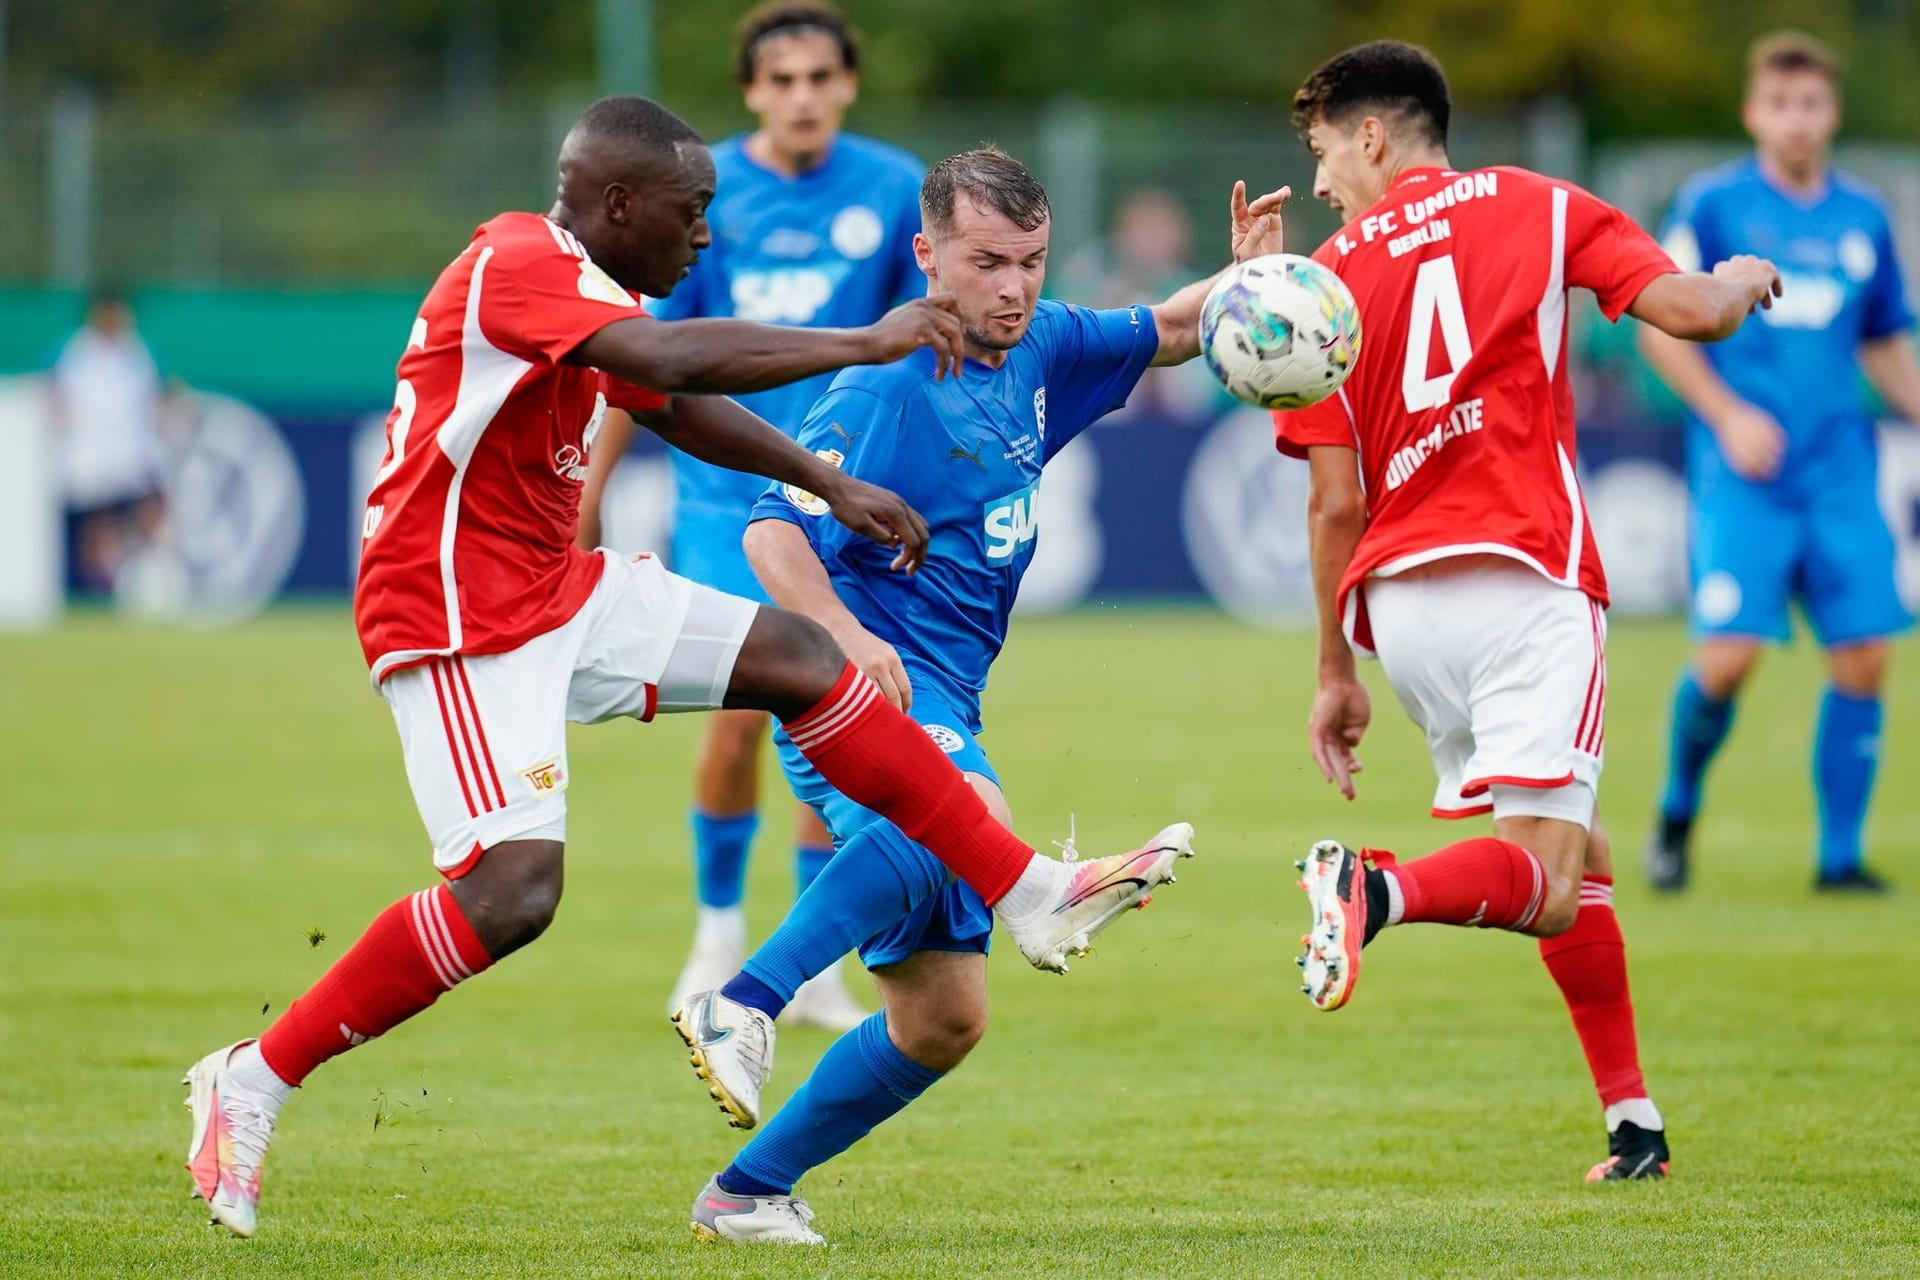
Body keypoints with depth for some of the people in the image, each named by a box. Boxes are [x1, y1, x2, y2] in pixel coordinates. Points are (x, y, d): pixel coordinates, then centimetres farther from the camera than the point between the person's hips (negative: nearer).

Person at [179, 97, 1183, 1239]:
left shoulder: (585, 287, 11)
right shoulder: (517, 268, -21)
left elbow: (676, 406, 29)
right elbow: (679, 359, -36)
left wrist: (835, 488, 26)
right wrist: (868, 344, -27)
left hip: (558, 592, 10)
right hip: (459, 624, -10)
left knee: (799, 656, 5)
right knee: (515, 888, -21)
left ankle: (1030, 895, 11)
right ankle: (252, 1080, -10)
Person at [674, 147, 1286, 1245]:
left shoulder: (1040, 350, 11)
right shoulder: (890, 387, -12)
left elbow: (1165, 332, 26)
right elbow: (775, 531, -18)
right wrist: (846, 637, -36)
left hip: (944, 709, 9)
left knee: (944, 1019, 7)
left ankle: (749, 1191, 16)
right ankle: (746, 1005, -43)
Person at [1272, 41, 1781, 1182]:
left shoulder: (1329, 279, 10)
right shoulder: (1537, 210, 7)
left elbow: (1337, 504, 7)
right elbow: (1693, 312, -4)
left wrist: (1337, 677, 15)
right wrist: (1745, 279, 20)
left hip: (1397, 596, 4)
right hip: (1523, 574, -4)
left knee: (1576, 859, 19)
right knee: (1540, 878, -11)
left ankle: (1634, 1118, 13)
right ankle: (1381, 890, -41)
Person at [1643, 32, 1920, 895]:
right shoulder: (1714, 205, -1)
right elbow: (1659, 324, -1)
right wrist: (1728, 415, -11)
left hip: (1841, 474, 4)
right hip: (1742, 474, -4)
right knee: (1729, 656, -14)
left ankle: (1841, 856, 8)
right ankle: (1677, 811, 13)